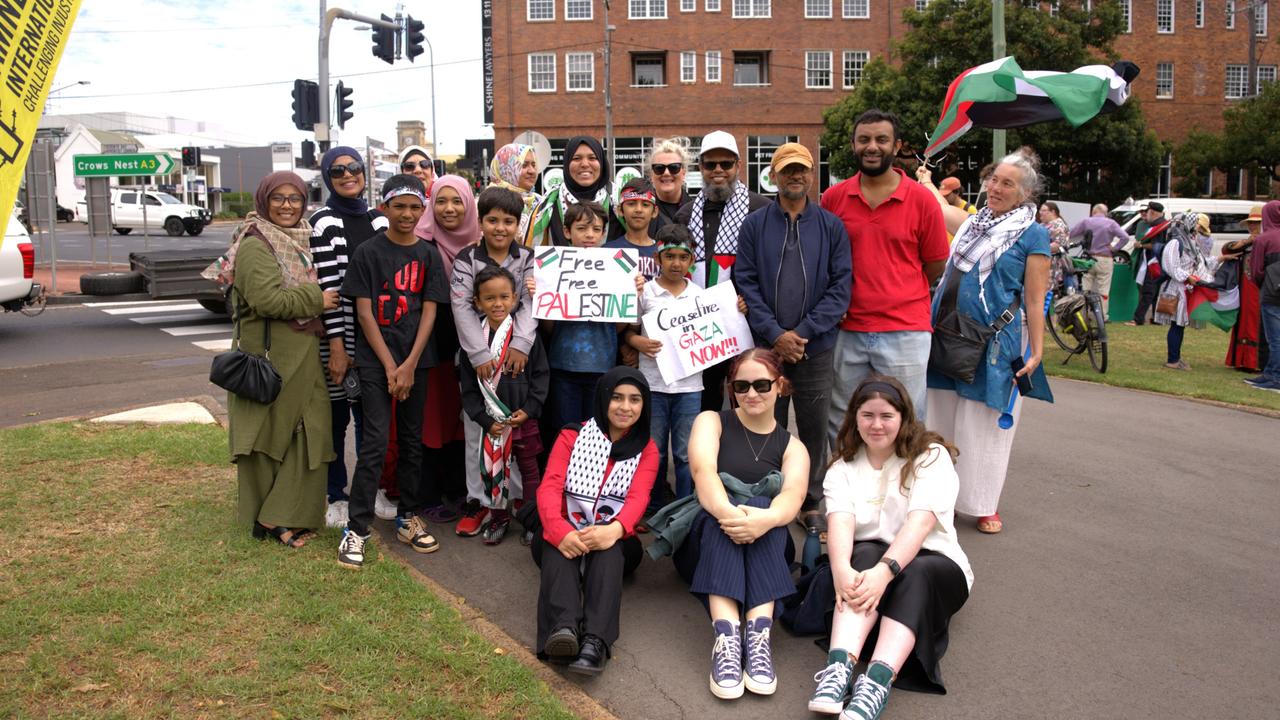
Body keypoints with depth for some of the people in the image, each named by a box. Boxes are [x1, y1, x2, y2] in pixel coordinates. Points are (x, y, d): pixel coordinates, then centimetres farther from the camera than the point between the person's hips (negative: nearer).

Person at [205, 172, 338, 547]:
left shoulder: (300, 241, 16)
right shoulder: (256, 246, -12)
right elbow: (267, 299, -25)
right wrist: (316, 300, -16)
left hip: (302, 354, 9)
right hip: (271, 355, -8)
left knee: (305, 433, 10)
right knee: (273, 432, -1)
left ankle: (290, 514, 21)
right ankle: (273, 518, 10)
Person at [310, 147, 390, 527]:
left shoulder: (379, 219, 10)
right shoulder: (322, 222, -5)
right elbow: (327, 285, -11)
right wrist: (336, 345, -16)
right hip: (337, 332, -4)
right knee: (336, 414, 4)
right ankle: (336, 496, 17)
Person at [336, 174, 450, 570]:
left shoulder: (428, 256, 5)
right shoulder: (367, 253, -2)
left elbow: (429, 312, 1)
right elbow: (364, 312, -6)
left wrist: (410, 365, -8)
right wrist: (390, 366, -11)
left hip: (415, 361, 3)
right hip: (375, 361, -3)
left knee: (412, 440, 10)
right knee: (376, 441, -8)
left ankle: (409, 517, 22)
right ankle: (356, 528, -1)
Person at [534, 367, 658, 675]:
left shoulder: (646, 450, 7)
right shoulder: (572, 437, 5)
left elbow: (638, 497, -12)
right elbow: (549, 487, -11)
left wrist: (614, 529, -37)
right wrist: (560, 531, -34)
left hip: (615, 540, 0)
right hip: (567, 536, 0)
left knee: (608, 542, -35)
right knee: (556, 544, -34)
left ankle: (595, 641, -54)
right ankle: (564, 627, -57)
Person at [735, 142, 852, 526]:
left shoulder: (831, 226, 4)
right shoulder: (754, 225, 4)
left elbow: (841, 286, -2)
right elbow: (746, 284, -2)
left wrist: (803, 332, -11)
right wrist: (775, 334, -12)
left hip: (816, 347, 0)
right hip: (765, 346, 0)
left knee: (814, 428, 8)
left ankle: (811, 502, 22)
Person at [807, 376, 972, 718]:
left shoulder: (931, 456, -6)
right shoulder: (843, 467, 2)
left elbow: (920, 522, -23)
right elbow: (840, 521, -17)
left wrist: (885, 571, -39)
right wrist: (841, 568, -38)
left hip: (932, 564, -1)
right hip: (866, 560, 2)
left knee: (917, 573, -35)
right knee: (864, 554, -32)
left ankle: (876, 683, -51)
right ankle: (839, 666, -49)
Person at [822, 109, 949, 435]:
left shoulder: (922, 199, -1)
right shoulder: (833, 197, 5)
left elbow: (935, 265, 6)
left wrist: (901, 295, 4)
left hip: (905, 331, -2)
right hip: (847, 331, 2)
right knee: (840, 426, 13)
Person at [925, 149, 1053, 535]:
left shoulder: (1033, 235, -4)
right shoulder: (972, 224, 12)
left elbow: (1035, 300, -8)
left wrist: (1037, 352, -11)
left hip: (996, 344, -5)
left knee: (984, 426, 2)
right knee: (942, 418, 9)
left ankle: (985, 505, 16)